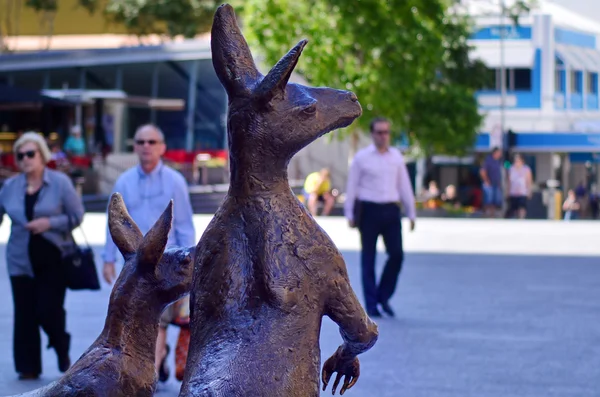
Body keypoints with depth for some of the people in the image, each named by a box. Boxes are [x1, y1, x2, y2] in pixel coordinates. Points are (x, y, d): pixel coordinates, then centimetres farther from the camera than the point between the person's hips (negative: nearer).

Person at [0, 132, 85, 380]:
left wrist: (50, 223, -15)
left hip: (53, 259, -3)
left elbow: (76, 216, -3)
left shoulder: (60, 182, -3)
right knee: (25, 314, 2)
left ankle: (62, 349, 24)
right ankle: (28, 367, 13)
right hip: (21, 259, 3)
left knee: (48, 310, -7)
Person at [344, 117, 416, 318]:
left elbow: (404, 186, 13)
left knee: (397, 255, -5)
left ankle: (383, 296, 14)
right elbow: (352, 186, 1)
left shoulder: (396, 156, 10)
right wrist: (350, 215, -2)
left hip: (391, 211, 3)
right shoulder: (361, 157, 0)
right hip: (369, 210, -3)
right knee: (368, 259, 3)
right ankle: (371, 304, 10)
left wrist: (411, 213, 11)